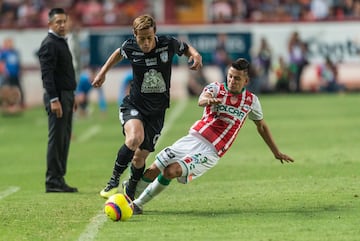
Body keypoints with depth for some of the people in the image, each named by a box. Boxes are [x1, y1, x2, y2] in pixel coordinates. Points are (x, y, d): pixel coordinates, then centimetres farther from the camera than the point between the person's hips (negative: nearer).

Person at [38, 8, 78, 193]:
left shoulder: (62, 43, 18)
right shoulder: (49, 44, -12)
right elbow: (47, 74, -19)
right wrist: (54, 100, -25)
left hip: (66, 96, 10)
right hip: (57, 97, -10)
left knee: (64, 140, 11)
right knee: (56, 140, -8)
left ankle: (59, 180, 15)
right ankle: (53, 182, -7)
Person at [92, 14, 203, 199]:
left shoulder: (168, 44, -12)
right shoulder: (130, 47, -9)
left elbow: (185, 47, 10)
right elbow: (119, 53, 16)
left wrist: (196, 55, -11)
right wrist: (103, 72, 18)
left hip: (156, 111, 1)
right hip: (134, 105, -1)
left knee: (140, 157, 3)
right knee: (134, 138, -33)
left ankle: (130, 195, 29)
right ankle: (114, 180, -16)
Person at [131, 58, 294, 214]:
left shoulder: (251, 101, 7)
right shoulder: (216, 88, 1)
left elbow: (261, 126, 24)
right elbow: (201, 101, -22)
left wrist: (276, 152, 30)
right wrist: (208, 100, -48)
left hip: (211, 152, -1)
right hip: (194, 138, 1)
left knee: (171, 171, -24)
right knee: (152, 170, -10)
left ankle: (139, 203, -7)